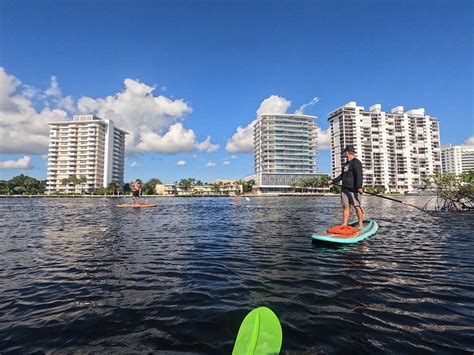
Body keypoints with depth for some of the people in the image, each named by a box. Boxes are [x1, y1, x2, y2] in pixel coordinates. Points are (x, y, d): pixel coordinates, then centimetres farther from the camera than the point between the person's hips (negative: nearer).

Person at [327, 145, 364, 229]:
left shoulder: (356, 162, -7)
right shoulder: (346, 164, 21)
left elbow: (359, 175, -19)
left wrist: (359, 187, -30)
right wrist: (333, 181, 30)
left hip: (354, 189, -8)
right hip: (345, 188, 8)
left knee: (357, 206, -5)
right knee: (345, 206, 7)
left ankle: (361, 225, 2)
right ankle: (344, 224, 10)